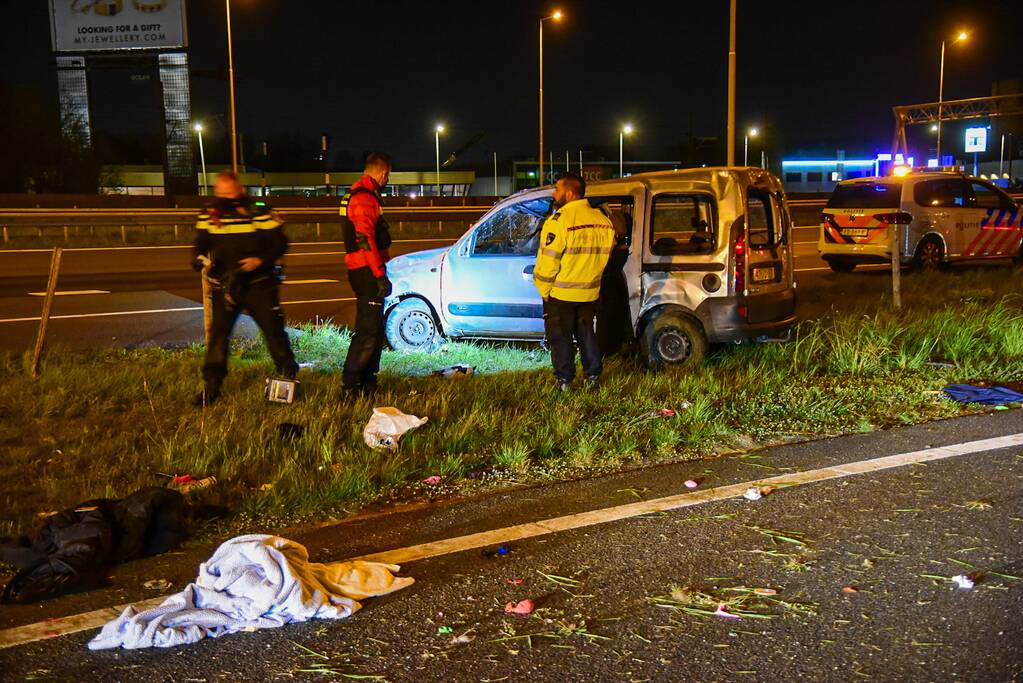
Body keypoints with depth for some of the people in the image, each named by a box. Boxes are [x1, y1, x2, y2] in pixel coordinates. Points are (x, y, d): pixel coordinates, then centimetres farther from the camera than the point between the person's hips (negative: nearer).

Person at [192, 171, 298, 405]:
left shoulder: (259, 212, -6)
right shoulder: (209, 214, 5)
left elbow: (279, 243, -4)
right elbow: (200, 243, 12)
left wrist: (260, 260, -19)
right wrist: (200, 258, -11)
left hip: (258, 283, -2)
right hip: (224, 284, 3)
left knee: (274, 329, 0)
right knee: (218, 332, -2)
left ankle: (289, 376, 17)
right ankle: (211, 386, 6)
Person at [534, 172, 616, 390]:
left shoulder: (559, 221, -20)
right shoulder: (603, 221, 3)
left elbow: (548, 261, -19)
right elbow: (605, 254, 10)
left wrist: (544, 290, -8)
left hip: (560, 294, -6)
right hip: (589, 293, 6)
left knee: (561, 337, 6)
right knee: (586, 333, 19)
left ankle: (565, 380, 12)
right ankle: (593, 376, 25)